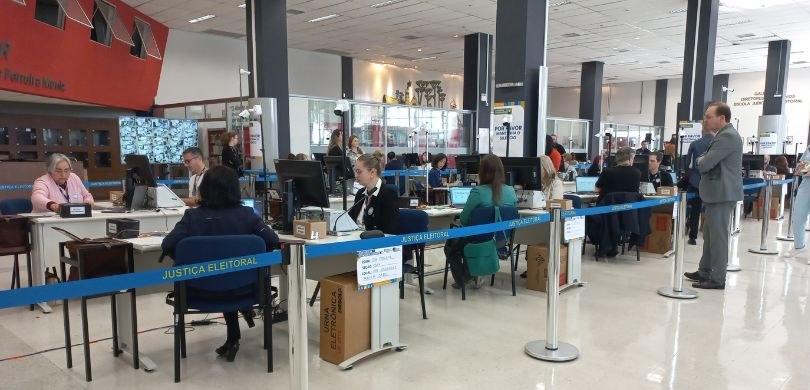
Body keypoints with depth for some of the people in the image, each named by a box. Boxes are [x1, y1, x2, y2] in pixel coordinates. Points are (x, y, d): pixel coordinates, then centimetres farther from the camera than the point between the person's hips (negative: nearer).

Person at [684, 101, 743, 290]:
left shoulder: (727, 136, -18)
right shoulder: (726, 135, 17)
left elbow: (705, 164, -22)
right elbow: (711, 161, 21)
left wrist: (700, 160, -1)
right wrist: (704, 160, 1)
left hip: (722, 194, -11)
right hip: (718, 192, 11)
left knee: (718, 236, -4)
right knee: (710, 234, 16)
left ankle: (717, 279, 3)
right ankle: (704, 271, 26)